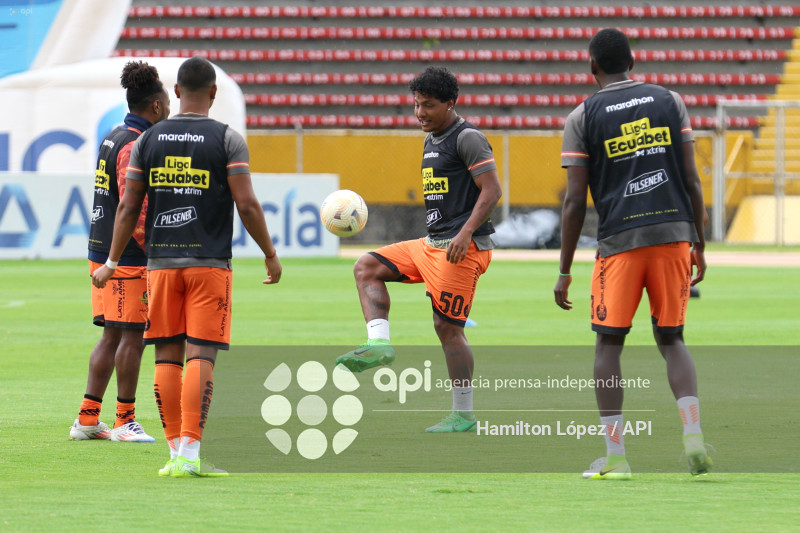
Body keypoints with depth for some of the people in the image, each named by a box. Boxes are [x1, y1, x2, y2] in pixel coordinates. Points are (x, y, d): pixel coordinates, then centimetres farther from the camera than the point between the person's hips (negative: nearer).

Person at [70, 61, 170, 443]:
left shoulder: (113, 139, 15)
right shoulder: (136, 146, -14)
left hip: (102, 252, 10)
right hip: (129, 257, -10)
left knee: (112, 336, 12)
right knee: (131, 336, -4)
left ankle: (87, 419, 12)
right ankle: (125, 422, -1)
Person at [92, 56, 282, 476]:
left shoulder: (148, 140, 6)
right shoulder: (227, 140, -3)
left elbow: (128, 207, 7)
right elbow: (247, 205, -7)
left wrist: (112, 262, 16)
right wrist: (270, 255, 5)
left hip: (161, 263, 3)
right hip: (209, 263, -3)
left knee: (167, 357, 7)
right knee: (201, 356, -5)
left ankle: (176, 451, 7)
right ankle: (190, 453, -13)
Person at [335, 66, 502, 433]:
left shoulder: (467, 138, -10)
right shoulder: (431, 141, 18)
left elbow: (491, 190, -16)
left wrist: (465, 233, -26)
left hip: (462, 248, -10)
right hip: (431, 244, 10)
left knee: (448, 327, -8)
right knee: (367, 267, 5)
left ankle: (463, 415, -1)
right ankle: (379, 342, -9)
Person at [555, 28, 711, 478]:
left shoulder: (583, 117, 2)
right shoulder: (669, 102, 9)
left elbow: (575, 200, 0)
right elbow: (692, 180, 6)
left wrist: (565, 271, 5)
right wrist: (699, 245, 14)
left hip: (621, 239, -2)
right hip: (674, 233, 2)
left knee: (609, 343, 7)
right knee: (671, 339, 12)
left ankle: (615, 456, 2)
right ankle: (694, 435, -7)